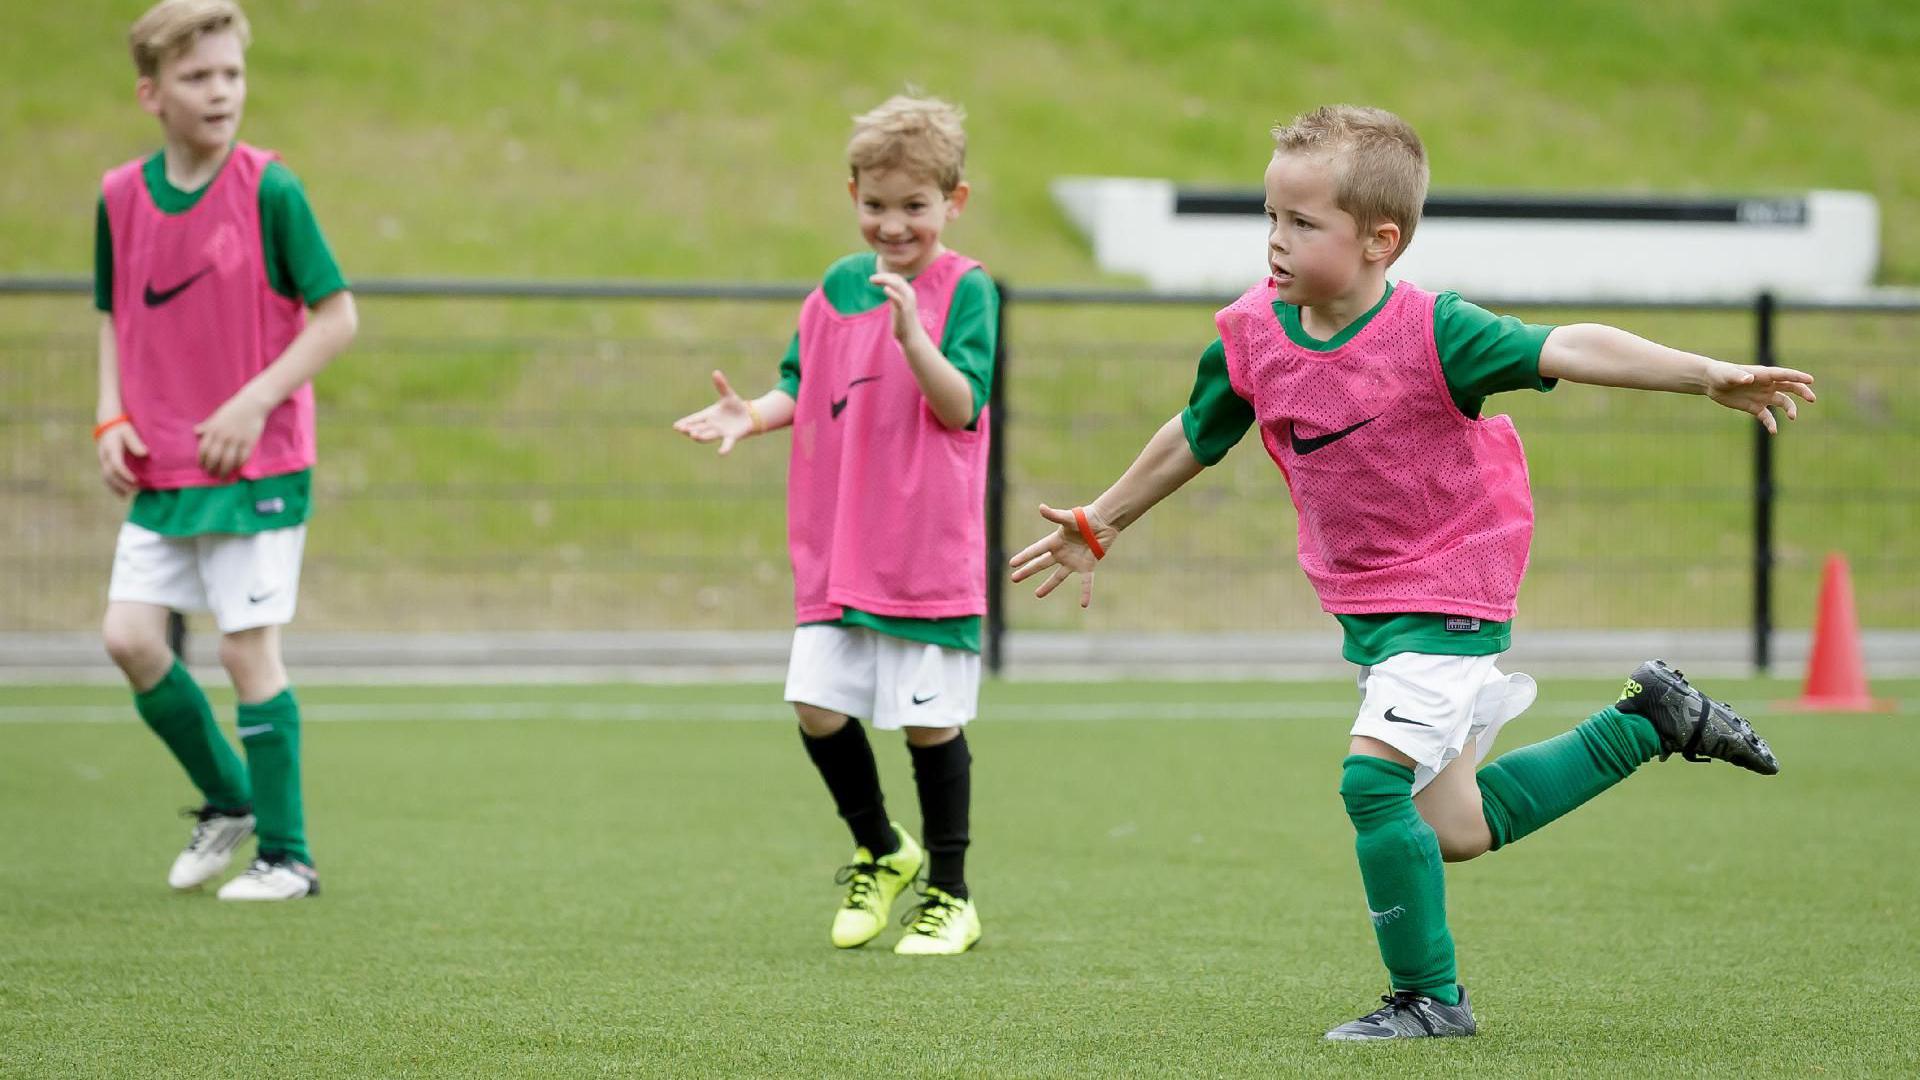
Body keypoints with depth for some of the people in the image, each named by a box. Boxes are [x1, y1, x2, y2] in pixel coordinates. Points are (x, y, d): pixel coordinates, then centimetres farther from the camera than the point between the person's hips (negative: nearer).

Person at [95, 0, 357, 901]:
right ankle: (225, 799, 21)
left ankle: (285, 854, 7)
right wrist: (111, 417, 2)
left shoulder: (267, 190, -11)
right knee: (130, 636, -2)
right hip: (160, 470, 5)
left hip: (257, 464, -5)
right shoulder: (121, 197, 3)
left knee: (248, 652, -5)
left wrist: (254, 401, -16)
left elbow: (337, 315, -7)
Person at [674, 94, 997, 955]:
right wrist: (754, 414, -5)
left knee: (930, 720, 0)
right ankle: (878, 852, 24)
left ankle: (948, 895, 15)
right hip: (837, 551, 5)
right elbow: (804, 389, 15)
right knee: (819, 706, -1)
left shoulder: (964, 291, -7)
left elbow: (961, 405, -17)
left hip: (929, 552, -5)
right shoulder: (837, 288, 8)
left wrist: (913, 333, -31)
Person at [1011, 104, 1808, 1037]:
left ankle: (1429, 996, -4)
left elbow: (1565, 349, -32)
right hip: (1360, 604, 7)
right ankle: (1652, 721, 30)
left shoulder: (1429, 332, -24)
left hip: (1450, 595, -7)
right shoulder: (1253, 334, -7)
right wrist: (1099, 524, 21)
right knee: (1454, 829, 12)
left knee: (1374, 776, -22)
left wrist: (1707, 375, -44)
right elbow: (1195, 435, 11)